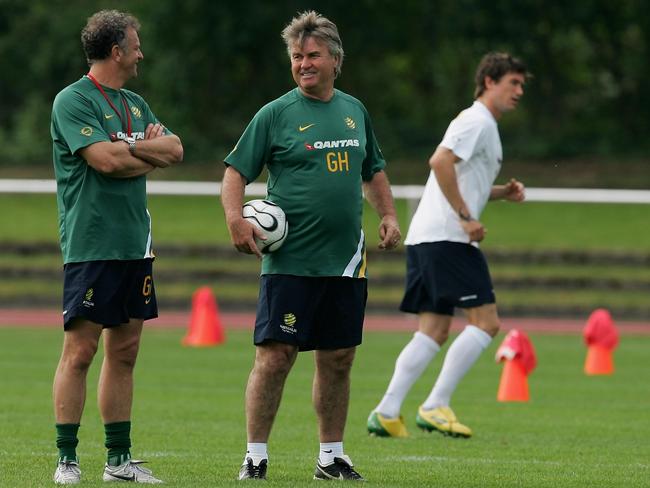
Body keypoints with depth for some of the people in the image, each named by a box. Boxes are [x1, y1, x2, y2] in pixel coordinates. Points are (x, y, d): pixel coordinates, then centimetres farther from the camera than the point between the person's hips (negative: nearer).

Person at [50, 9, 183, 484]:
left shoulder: (135, 104, 18)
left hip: (135, 245, 8)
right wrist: (151, 154, -2)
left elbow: (175, 149, 8)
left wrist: (130, 148, -9)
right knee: (80, 350, -7)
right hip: (91, 245, -8)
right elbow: (105, 160, -18)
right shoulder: (73, 101, -8)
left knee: (124, 351, 9)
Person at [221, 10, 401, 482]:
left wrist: (388, 214, 12)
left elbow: (373, 171, 26)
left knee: (338, 359, 8)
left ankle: (332, 456, 18)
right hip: (290, 261, -5)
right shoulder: (276, 114, -2)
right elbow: (236, 172, -3)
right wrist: (236, 219, -18)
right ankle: (256, 456, 0)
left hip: (346, 261, 5)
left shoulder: (354, 111, 12)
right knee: (275, 355, -8)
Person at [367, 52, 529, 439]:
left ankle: (387, 413, 0)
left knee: (434, 332, 7)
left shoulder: (484, 126, 25)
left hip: (427, 239, 10)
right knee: (486, 321, -10)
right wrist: (466, 217, -20)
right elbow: (440, 161, -22)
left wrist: (503, 192, 17)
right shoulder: (477, 121, -7)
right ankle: (436, 407, -12)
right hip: (446, 238, -10)